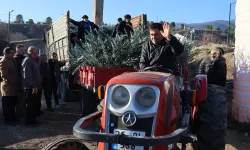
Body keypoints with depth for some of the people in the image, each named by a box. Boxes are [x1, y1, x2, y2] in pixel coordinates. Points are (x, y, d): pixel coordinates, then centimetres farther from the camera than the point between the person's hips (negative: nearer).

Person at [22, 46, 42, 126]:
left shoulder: (33, 60, 18)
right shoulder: (27, 61, -13)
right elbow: (27, 75, -22)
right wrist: (33, 86, -25)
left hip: (35, 87, 10)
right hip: (31, 88, -10)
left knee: (35, 104, 14)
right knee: (30, 105, -3)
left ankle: (33, 120, 23)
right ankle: (28, 121, 5)